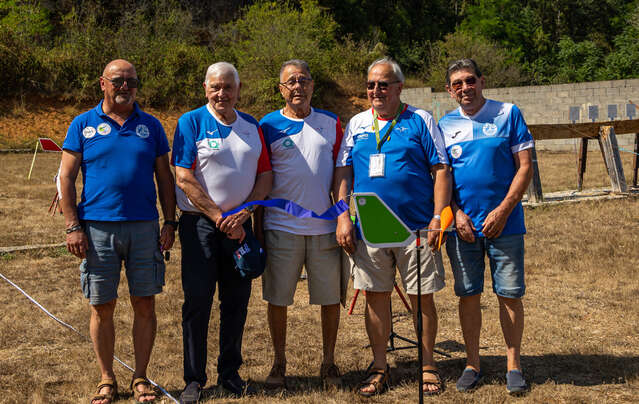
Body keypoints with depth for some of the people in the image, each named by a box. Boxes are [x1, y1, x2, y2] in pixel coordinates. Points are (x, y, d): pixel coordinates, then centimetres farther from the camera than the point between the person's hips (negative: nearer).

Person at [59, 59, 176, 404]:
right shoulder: (83, 125, 4)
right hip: (97, 228, -1)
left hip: (144, 227, 1)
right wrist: (72, 227, -5)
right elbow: (67, 178, 2)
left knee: (145, 304, 4)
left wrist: (170, 222, 4)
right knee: (102, 307, 4)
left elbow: (164, 178, 12)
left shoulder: (151, 126, 10)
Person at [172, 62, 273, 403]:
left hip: (239, 224, 4)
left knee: (237, 300, 8)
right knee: (197, 300, -3)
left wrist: (243, 212, -7)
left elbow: (266, 175, 9)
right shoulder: (191, 122, -3)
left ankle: (230, 373, 20)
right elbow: (184, 179, -11)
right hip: (200, 224, -4)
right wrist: (220, 217, -12)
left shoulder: (252, 126, 11)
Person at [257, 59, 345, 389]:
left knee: (331, 298, 5)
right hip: (281, 227, -1)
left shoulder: (331, 123, 9)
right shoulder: (268, 126, 3)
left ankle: (329, 363, 21)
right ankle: (279, 364, 19)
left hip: (325, 226, 2)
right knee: (277, 298, 4)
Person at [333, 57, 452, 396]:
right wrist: (342, 217, 1)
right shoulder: (357, 124, 11)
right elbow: (343, 172, 11)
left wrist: (438, 218, -9)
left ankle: (427, 366, 18)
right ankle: (380, 368, 20)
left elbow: (441, 171, -1)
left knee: (422, 298, 3)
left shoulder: (420, 121, 2)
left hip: (416, 228, -3)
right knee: (376, 297, 7)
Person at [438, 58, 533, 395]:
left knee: (510, 294, 2)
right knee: (468, 295, 8)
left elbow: (525, 166, -3)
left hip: (504, 223, -2)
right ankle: (472, 364, 19)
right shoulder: (445, 125, 8)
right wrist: (456, 213, -6)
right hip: (462, 225, 2)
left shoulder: (508, 114, 0)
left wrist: (503, 211, -11)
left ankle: (513, 365, 15)